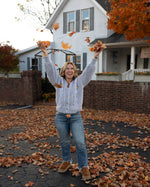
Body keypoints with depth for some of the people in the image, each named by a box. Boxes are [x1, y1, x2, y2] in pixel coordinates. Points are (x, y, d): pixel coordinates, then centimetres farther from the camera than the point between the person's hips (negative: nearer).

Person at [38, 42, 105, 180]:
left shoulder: (79, 81, 3)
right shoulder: (58, 81, 4)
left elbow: (89, 71, -8)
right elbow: (50, 69, -6)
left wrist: (95, 57, -20)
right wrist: (46, 54, -17)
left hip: (76, 117, -1)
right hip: (60, 117, 1)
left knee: (80, 142, -4)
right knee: (64, 142, 16)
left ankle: (84, 167, 12)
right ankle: (66, 162, 38)